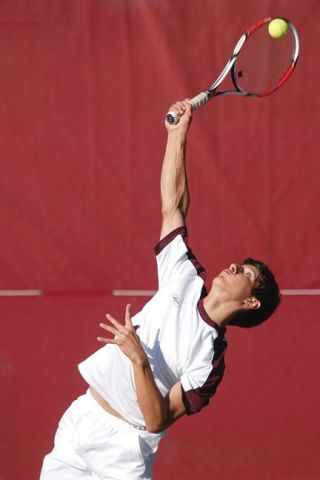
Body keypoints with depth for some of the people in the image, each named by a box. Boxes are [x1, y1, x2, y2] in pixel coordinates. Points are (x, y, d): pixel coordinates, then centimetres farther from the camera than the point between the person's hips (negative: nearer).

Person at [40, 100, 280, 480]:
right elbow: (173, 206, 7)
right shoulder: (186, 280, 4)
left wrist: (139, 358, -30)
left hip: (123, 449, -6)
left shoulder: (211, 359, -11)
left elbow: (158, 420, -19)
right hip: (78, 420, 6)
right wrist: (179, 133, 4)